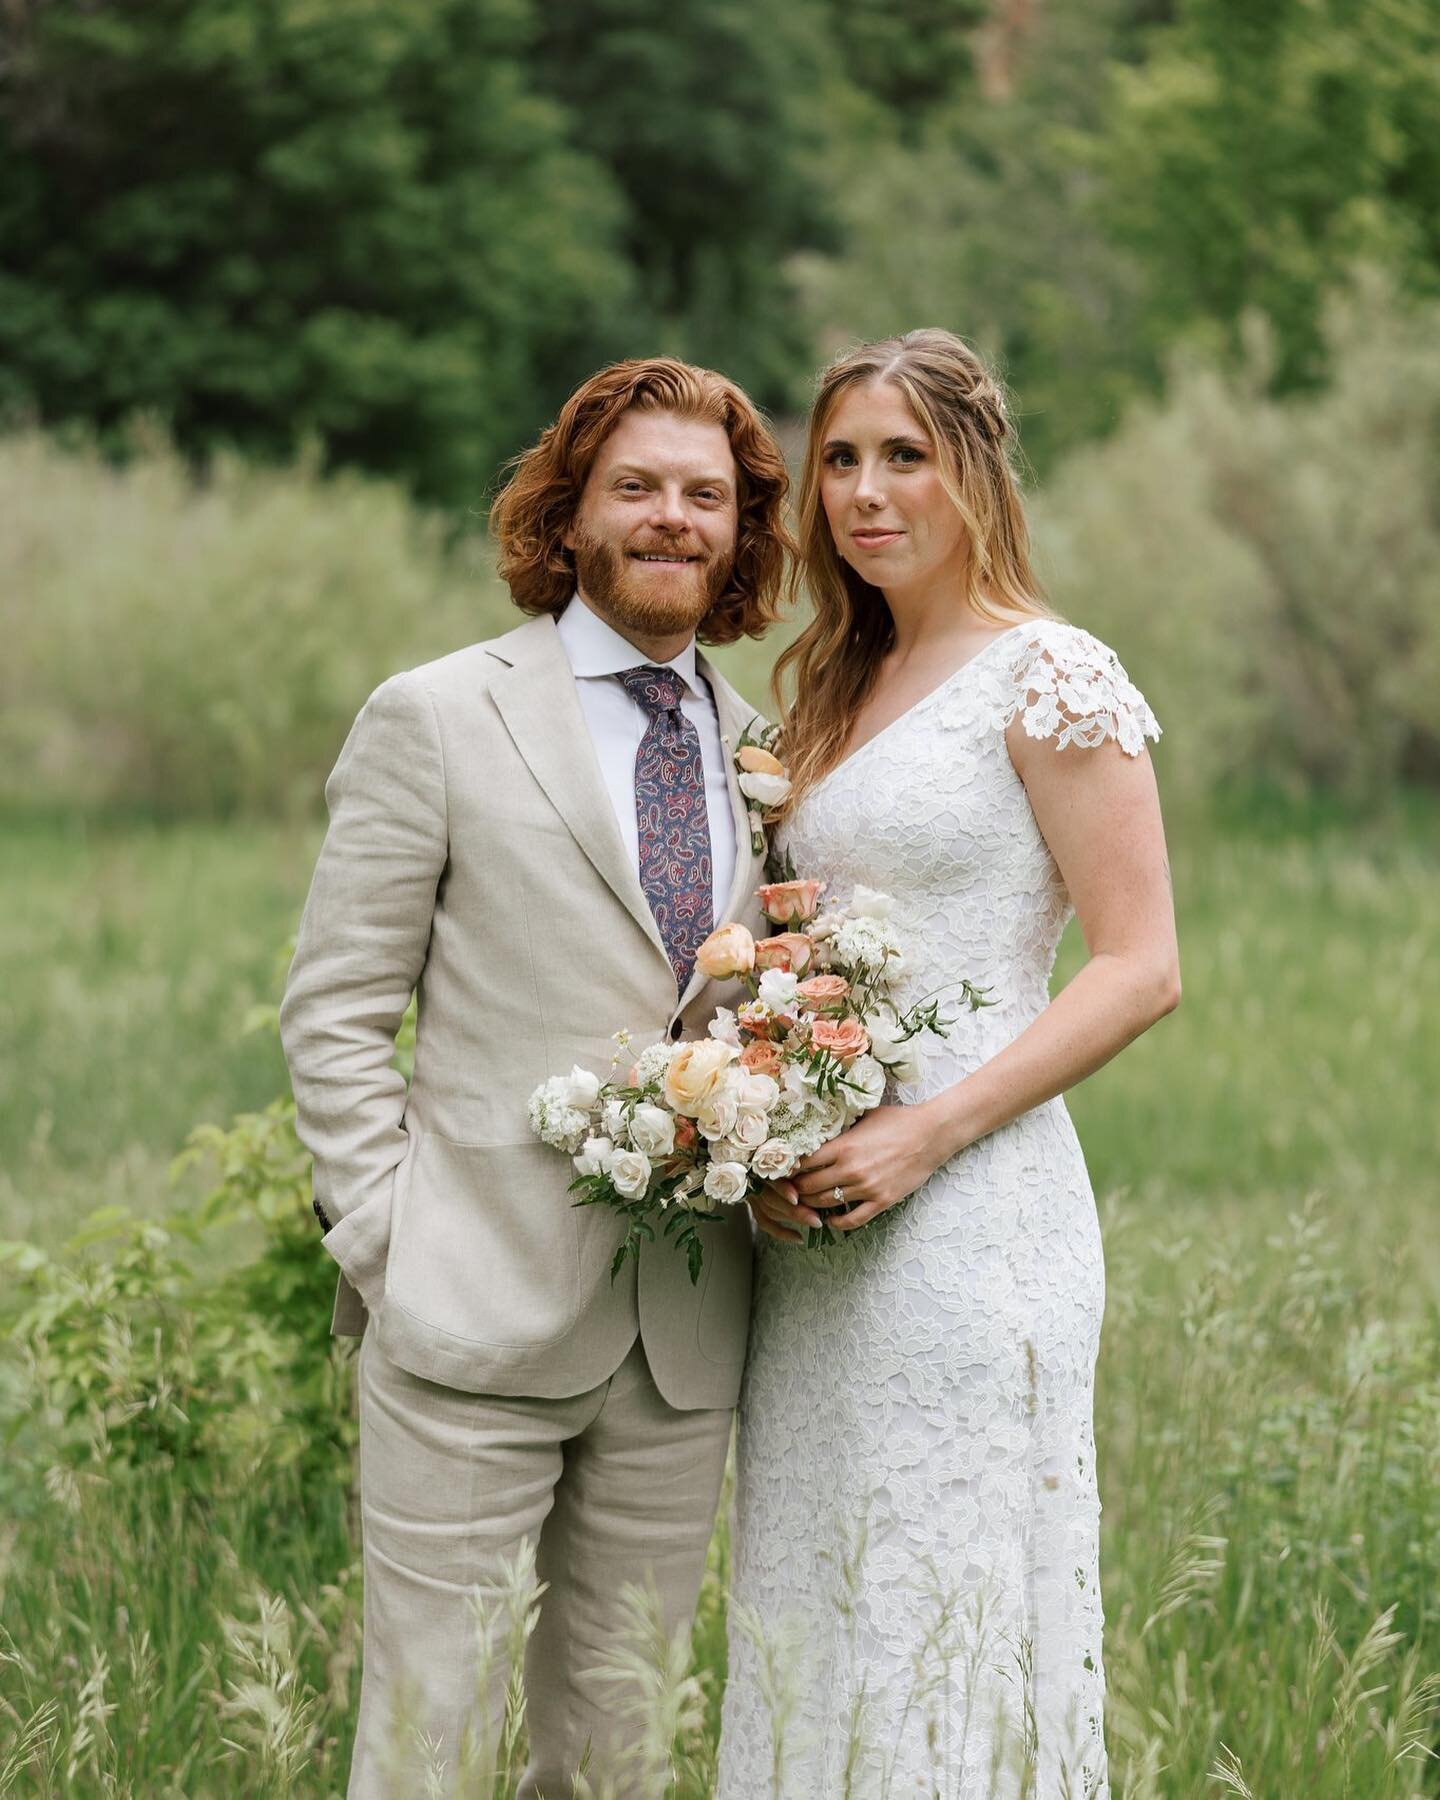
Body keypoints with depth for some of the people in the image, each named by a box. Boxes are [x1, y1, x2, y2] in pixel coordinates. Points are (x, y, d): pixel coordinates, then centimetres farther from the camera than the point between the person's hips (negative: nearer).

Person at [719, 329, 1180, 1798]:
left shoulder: (1049, 677, -6)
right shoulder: (836, 691, 16)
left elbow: (1140, 970, -11)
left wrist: (927, 1132, -18)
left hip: (968, 1215, -7)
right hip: (815, 1227, 7)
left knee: (947, 1609, -4)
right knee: (812, 1601, 9)